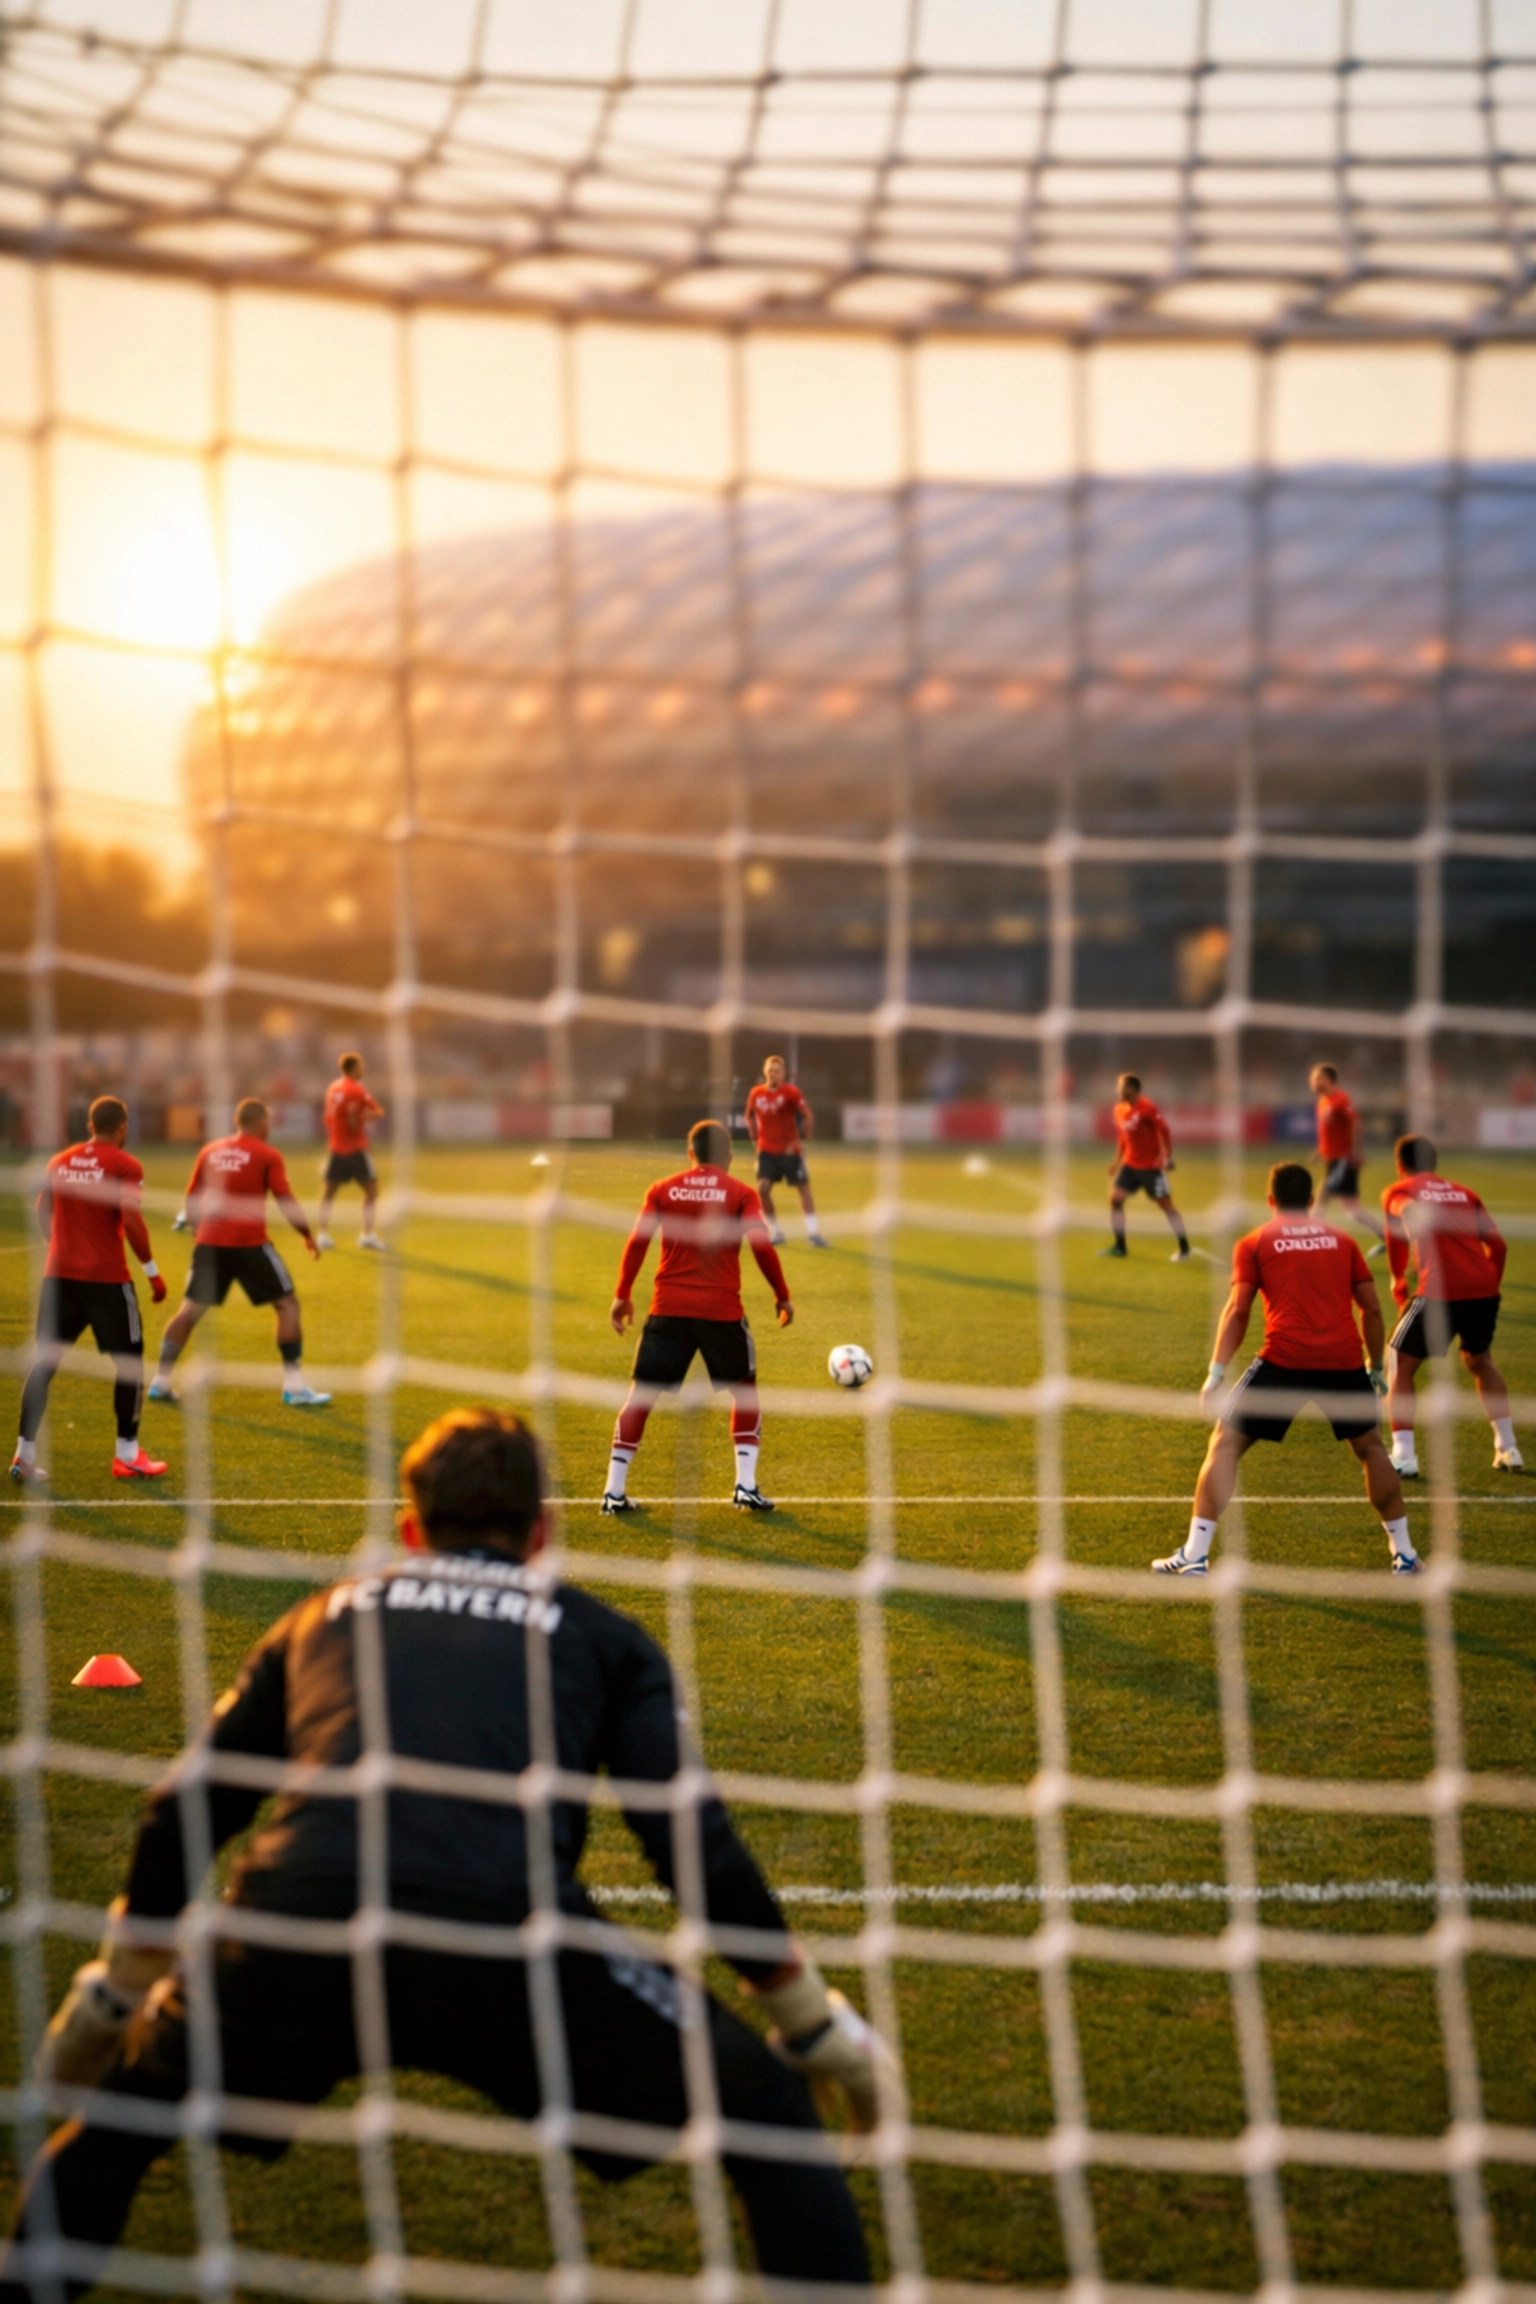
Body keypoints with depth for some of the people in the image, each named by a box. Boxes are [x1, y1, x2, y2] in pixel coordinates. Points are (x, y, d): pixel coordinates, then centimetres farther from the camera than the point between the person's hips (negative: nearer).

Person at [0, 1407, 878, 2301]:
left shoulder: (326, 1614, 30)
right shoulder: (599, 1634, 22)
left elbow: (183, 1812, 32)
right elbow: (699, 1847, 13)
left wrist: (115, 1988, 46)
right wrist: (817, 2023, 24)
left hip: (291, 1932, 3)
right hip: (507, 1933, -2)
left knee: (116, 2120, 31)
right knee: (771, 2118, 14)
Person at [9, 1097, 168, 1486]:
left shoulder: (59, 1162, 11)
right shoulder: (125, 1166, -7)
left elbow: (42, 1214, 18)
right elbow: (132, 1221, -16)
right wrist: (152, 1271, -8)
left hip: (59, 1275, 5)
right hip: (106, 1278, -5)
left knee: (44, 1363, 9)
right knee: (130, 1361, 8)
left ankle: (25, 1455, 6)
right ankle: (127, 1454, 10)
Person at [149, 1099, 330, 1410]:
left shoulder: (210, 1151, 11)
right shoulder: (267, 1156, -2)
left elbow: (191, 1198, 17)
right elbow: (286, 1202, -6)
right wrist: (308, 1236, 6)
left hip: (209, 1243, 4)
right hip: (249, 1244, -4)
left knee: (190, 1311, 15)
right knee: (288, 1303, 6)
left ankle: (160, 1382, 14)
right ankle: (294, 1387, 1)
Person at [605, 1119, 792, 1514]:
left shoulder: (663, 1190, 5)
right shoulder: (741, 1194, 1)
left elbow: (637, 1242, -2)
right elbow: (763, 1247, -7)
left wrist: (622, 1295, 5)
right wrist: (782, 1296, 3)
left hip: (668, 1307, 1)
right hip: (722, 1310, -1)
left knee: (641, 1393, 10)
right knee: (745, 1390, 17)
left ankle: (615, 1489, 6)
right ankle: (746, 1485, 7)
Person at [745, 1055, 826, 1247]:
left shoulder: (791, 1092, -11)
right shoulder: (756, 1093, 1)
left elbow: (808, 1116, -13)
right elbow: (749, 1116, 18)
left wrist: (802, 1140, -13)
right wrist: (756, 1138, 10)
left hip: (789, 1150, -3)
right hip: (766, 1150, 3)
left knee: (803, 1188, 2)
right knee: (762, 1189, -11)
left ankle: (813, 1232, 8)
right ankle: (775, 1231, 4)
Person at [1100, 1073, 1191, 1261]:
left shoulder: (1146, 1107, -17)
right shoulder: (1120, 1109, 6)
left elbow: (1163, 1130, -17)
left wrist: (1168, 1157, -20)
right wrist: (1117, 1159, 16)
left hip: (1151, 1165, -7)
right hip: (1130, 1164, 7)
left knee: (1165, 1204, -4)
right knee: (1115, 1198, 1)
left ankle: (1184, 1248, 4)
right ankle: (1120, 1246, 11)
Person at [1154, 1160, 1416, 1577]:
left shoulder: (1254, 1243, 11)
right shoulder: (1341, 1240, 18)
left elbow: (1237, 1310, 1)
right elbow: (1371, 1309, 15)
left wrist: (1216, 1373, 0)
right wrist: (1376, 1367, 26)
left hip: (1284, 1359, -2)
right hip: (1343, 1359, 3)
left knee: (1225, 1445, 9)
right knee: (1370, 1446, 24)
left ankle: (1194, 1554, 1)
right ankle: (1404, 1553, 26)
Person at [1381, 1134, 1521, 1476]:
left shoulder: (1398, 1192, 14)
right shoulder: (1463, 1193, 23)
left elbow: (1408, 1216, -2)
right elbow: (1498, 1245, 17)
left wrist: (1400, 1282, 8)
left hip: (1440, 1291, -5)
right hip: (1483, 1288, 5)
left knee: (1400, 1365, 13)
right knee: (1479, 1360, 31)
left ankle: (1403, 1455, 1)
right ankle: (1507, 1449, 28)